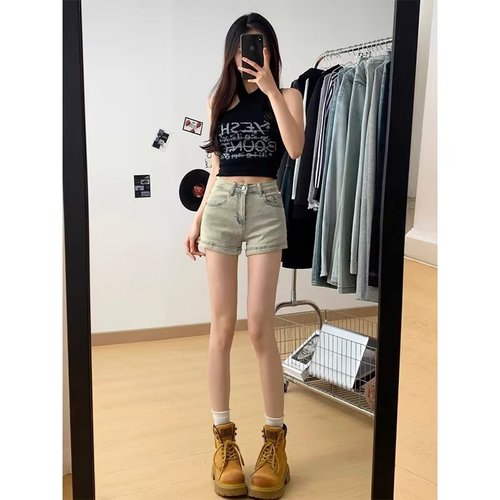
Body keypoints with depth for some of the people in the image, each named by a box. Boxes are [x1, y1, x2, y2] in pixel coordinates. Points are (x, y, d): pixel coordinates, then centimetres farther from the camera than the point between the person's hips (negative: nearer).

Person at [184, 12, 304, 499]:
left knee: (259, 327, -7)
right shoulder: (219, 100, 16)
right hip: (221, 207, 3)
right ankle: (223, 437, 8)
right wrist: (197, 219, 15)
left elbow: (295, 148, -12)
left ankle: (275, 438, 5)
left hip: (265, 207, -3)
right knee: (221, 326, -1)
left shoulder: (287, 96, 7)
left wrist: (270, 88, -10)